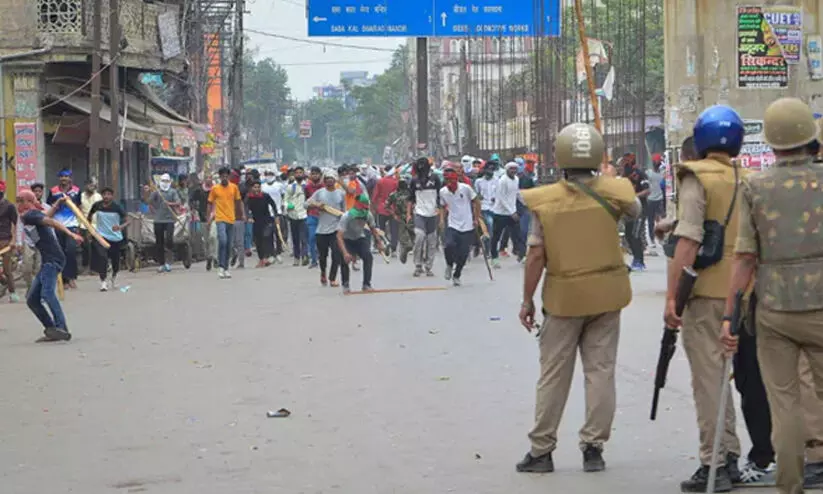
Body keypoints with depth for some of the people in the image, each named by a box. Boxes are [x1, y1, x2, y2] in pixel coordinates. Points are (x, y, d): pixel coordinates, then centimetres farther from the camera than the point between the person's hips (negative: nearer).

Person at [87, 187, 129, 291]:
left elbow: (127, 221, -12)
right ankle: (103, 281, -16)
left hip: (116, 238, 0)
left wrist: (120, 227, -31)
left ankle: (114, 277, 44)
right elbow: (90, 216, 14)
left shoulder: (117, 207, -12)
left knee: (115, 260, 13)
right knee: (102, 257, -21)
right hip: (101, 236, 0)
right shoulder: (97, 205, -6)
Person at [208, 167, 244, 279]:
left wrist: (243, 214, 8)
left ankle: (226, 268, 18)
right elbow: (210, 203, 7)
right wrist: (209, 216, 2)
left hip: (231, 219, 3)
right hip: (220, 219, -3)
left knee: (229, 245, 8)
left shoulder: (234, 187, 7)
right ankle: (221, 267, -15)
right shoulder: (215, 189, 1)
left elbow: (239, 201, 14)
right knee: (222, 241, -20)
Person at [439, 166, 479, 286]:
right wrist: (441, 219, 2)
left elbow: (476, 203, 1)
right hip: (453, 226, 1)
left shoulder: (465, 188, -10)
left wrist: (476, 219, -1)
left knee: (463, 254, 1)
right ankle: (449, 265, 6)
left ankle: (456, 276, 24)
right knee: (449, 245, -25)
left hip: (467, 227, -1)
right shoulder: (443, 192, -1)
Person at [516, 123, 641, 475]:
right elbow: (635, 211, 17)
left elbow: (536, 255, -10)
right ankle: (593, 447, 9)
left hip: (563, 297, -1)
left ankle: (541, 450, 13)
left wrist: (527, 300, -1)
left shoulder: (545, 201, -10)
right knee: (600, 370, 8)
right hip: (606, 295, 1)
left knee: (553, 374, 8)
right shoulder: (611, 191, -6)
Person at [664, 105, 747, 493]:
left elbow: (688, 242, -17)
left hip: (706, 291, -6)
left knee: (708, 377, -2)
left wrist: (672, 296, -15)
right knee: (722, 372, 17)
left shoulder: (697, 177, -9)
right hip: (741, 290, 6)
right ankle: (729, 458, 21)